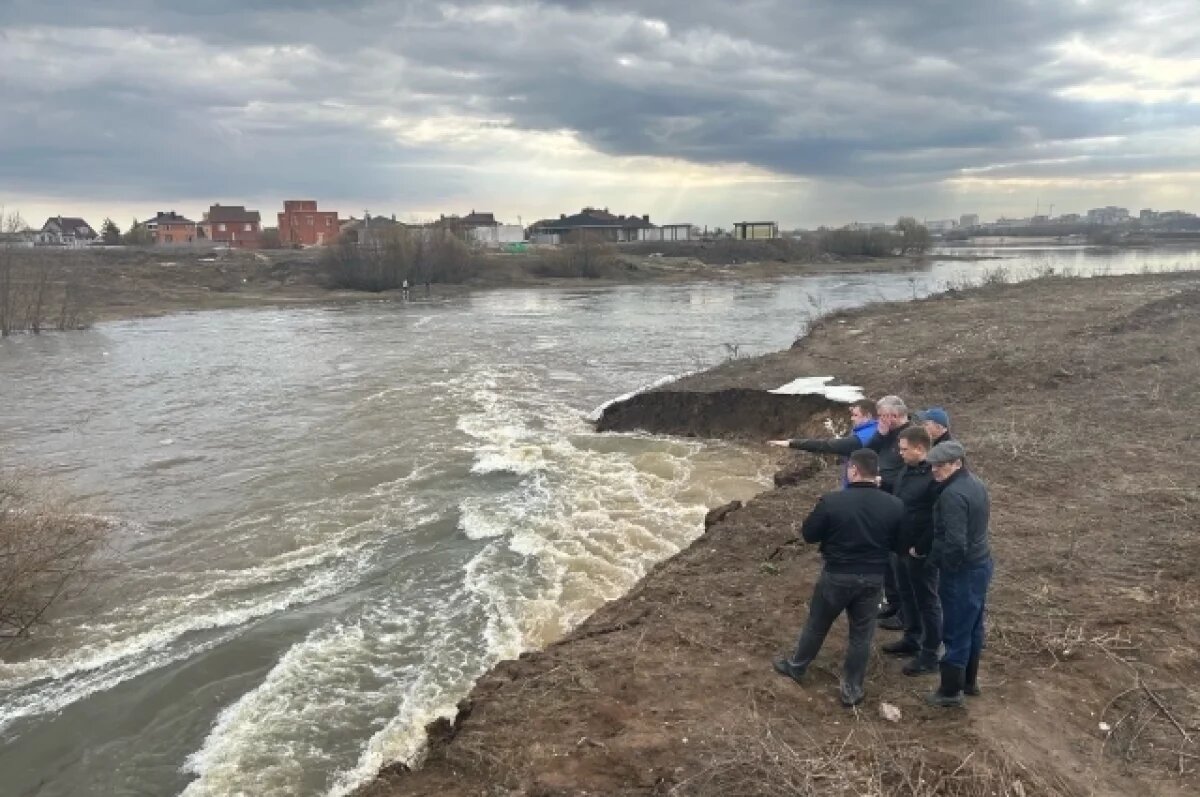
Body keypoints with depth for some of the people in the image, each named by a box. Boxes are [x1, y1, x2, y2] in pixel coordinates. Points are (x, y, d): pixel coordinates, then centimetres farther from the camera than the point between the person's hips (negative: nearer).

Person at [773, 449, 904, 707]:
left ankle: (796, 667, 38)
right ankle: (852, 689, 23)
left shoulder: (832, 501, -20)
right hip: (873, 578, 2)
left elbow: (808, 534, -9)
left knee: (817, 624, 18)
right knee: (861, 633, 15)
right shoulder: (894, 505, -11)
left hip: (837, 575, -2)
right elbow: (898, 543, 3)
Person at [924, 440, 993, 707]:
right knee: (973, 627, 21)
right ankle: (969, 680, 35)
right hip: (980, 564, 10)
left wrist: (941, 564, -12)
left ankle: (950, 691, 15)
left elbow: (955, 543, -29)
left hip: (962, 571, -10)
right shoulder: (975, 483, 6)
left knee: (956, 631, 3)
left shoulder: (953, 494, -25)